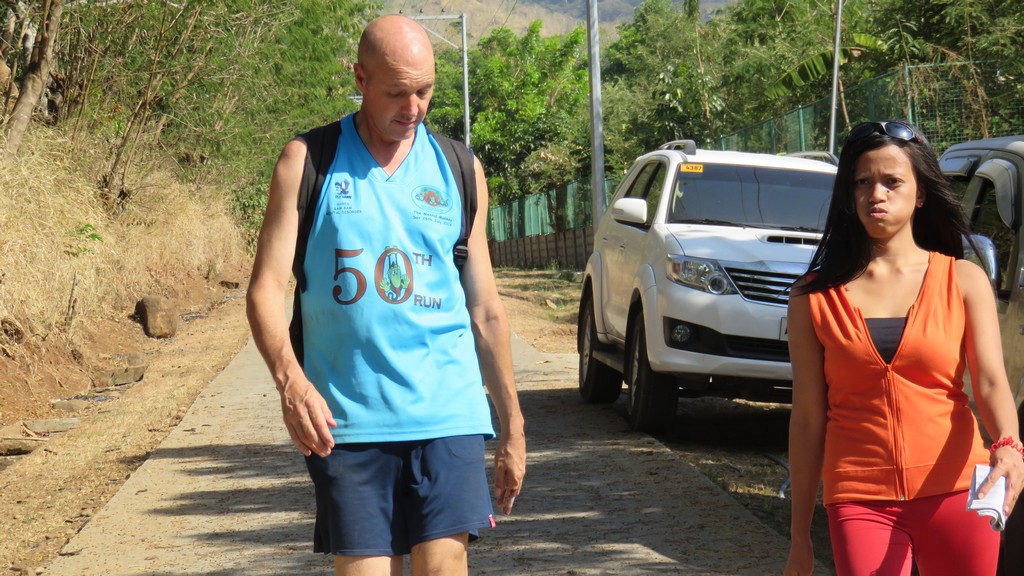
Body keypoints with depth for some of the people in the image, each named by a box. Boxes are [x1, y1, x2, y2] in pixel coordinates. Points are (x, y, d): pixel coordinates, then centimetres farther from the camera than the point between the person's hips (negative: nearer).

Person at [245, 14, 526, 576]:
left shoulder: (459, 169, 11)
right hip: (344, 421, -1)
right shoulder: (309, 161, 4)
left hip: (446, 414, 1)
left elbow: (485, 309, 15)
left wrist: (512, 426, 14)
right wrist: (289, 377, -21)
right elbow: (266, 287, -2)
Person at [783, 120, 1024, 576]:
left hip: (955, 495, 1)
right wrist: (800, 535, 5)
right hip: (860, 501, -1)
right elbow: (808, 418, 5)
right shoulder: (815, 297, 5)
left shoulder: (964, 281, 6)